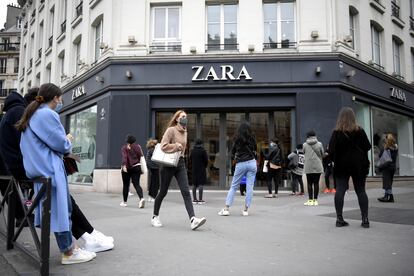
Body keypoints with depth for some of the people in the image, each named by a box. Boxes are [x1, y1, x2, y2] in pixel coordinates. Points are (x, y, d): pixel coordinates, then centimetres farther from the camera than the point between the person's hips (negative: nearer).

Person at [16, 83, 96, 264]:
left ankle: (71, 245, 17)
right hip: (50, 168, -10)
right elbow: (61, 144, -15)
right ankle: (68, 253, 2)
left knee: (63, 208, 12)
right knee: (60, 210, -5)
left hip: (38, 167, 10)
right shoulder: (48, 114, -12)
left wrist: (64, 141, 15)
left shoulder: (33, 114, 18)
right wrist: (68, 140, 6)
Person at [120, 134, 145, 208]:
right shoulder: (137, 146, 3)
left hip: (127, 168, -1)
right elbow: (141, 156, -5)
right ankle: (141, 198, -25)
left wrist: (124, 165, -24)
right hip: (136, 167, 1)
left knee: (126, 185, 12)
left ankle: (124, 202, 20)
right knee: (136, 184, -2)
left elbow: (124, 157, -14)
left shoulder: (124, 148, 0)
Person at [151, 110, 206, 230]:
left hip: (180, 164, 6)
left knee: (186, 191, -8)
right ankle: (155, 216, 26)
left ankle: (193, 219, -16)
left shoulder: (185, 132, 12)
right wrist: (176, 146, -13)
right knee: (163, 192, 7)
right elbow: (163, 146, -18)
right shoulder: (171, 130, -9)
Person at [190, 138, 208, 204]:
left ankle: (194, 199, 12)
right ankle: (200, 199, -6)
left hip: (194, 169, 5)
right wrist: (205, 166, 10)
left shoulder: (192, 151, 3)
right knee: (201, 184, -4)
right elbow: (206, 160, -7)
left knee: (194, 184, 9)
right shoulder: (203, 151, -9)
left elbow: (190, 160, 8)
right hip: (201, 169, -5)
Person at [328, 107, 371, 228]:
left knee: (340, 191, 1)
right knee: (361, 191, 7)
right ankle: (365, 219, 5)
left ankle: (339, 218, 0)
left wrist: (335, 160, 8)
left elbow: (331, 150, -8)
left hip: (342, 165, -1)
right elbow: (367, 147, -2)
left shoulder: (337, 132, -5)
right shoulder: (359, 131, -3)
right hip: (358, 165, 1)